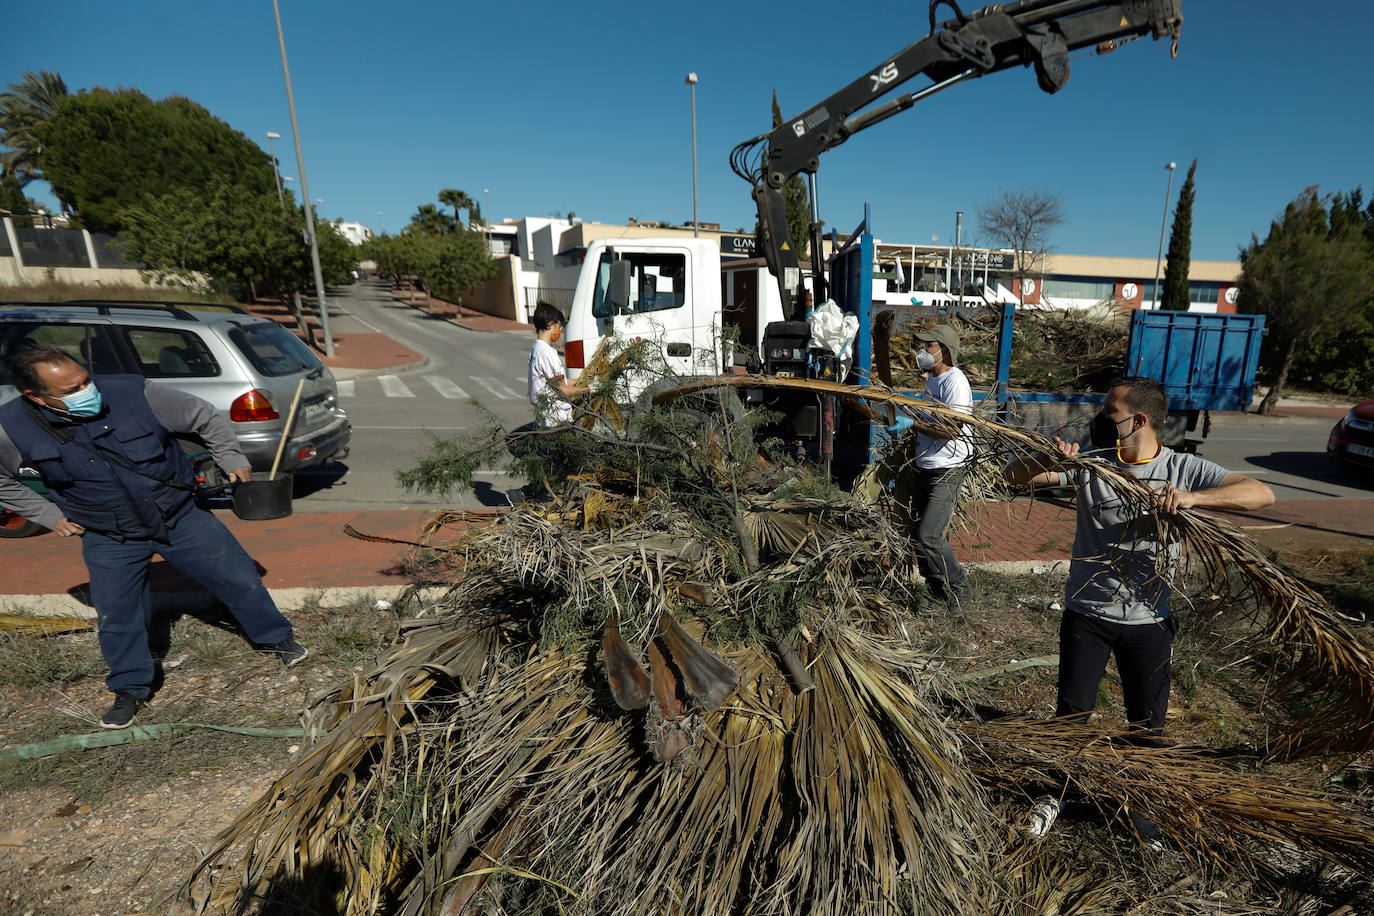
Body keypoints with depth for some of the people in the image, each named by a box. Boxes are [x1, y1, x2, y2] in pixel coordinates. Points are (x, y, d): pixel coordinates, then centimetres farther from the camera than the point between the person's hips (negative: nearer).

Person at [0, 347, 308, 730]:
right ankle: (130, 690, 33)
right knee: (117, 616, 8)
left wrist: (232, 460, -3)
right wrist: (49, 515, 1)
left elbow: (206, 417, -7)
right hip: (109, 540, 1)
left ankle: (277, 638, 29)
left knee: (241, 580, 5)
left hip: (181, 517, -1)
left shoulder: (133, 392, -21)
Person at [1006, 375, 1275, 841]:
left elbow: (1261, 494, -15)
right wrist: (1049, 461, -33)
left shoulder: (1184, 469, -6)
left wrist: (1191, 497, -31)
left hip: (1149, 618, 1)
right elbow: (1015, 476, -12)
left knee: (1147, 722, 16)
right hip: (1087, 611, 0)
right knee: (1071, 711, 11)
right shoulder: (1090, 460, -8)